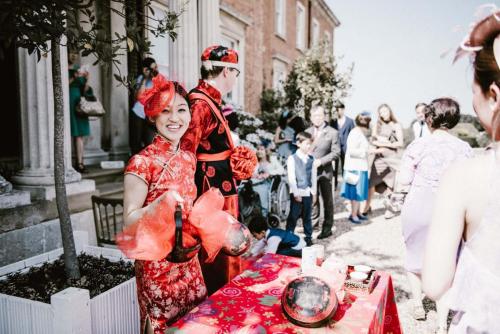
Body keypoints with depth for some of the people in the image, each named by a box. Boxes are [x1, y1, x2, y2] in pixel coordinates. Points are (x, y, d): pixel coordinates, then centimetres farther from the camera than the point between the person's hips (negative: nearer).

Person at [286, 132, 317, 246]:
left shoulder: (311, 159, 6)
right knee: (293, 216, 2)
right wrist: (296, 193, -13)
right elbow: (291, 178, -10)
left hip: (308, 192, 4)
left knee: (307, 216, 12)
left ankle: (308, 237, 23)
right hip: (296, 192, -4)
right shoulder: (292, 158, -7)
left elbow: (314, 176, 9)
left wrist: (314, 192, 7)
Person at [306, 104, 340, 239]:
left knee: (327, 200, 6)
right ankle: (314, 222, 33)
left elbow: (336, 152, -8)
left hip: (325, 171, -4)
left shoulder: (332, 133, -5)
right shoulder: (307, 132, 7)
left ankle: (327, 228, 16)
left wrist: (321, 161, -17)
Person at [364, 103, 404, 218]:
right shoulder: (377, 125, 10)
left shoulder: (397, 126, 3)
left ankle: (390, 208, 14)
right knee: (371, 182, -2)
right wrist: (384, 142, -9)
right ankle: (367, 207, 9)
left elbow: (400, 143, -4)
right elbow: (373, 140, 6)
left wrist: (385, 144, -6)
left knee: (390, 185, 1)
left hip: (391, 157, -2)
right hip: (377, 157, 2)